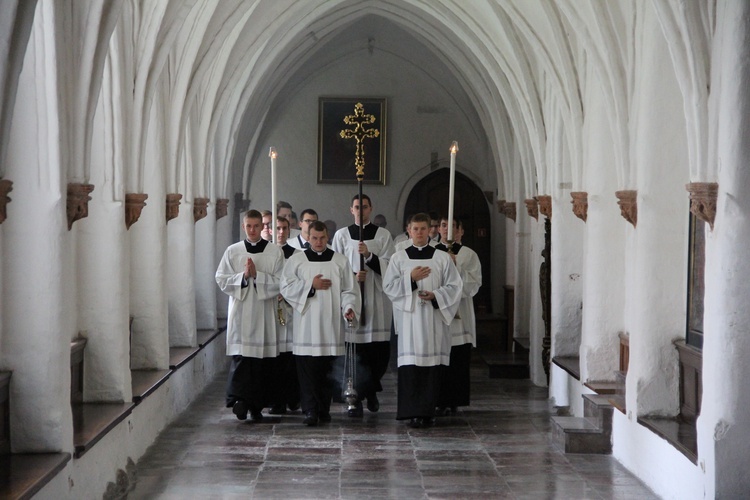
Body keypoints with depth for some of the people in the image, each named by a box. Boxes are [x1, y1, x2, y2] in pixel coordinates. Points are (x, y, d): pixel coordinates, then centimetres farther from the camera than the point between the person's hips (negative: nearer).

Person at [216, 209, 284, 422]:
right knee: (241, 356, -13)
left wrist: (257, 275, -12)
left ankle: (256, 406, 11)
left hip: (265, 312, 0)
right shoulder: (233, 251, 8)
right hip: (241, 311, 0)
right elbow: (222, 280, 4)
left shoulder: (275, 252, 5)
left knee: (264, 359, 2)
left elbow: (280, 282, -2)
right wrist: (243, 276, -10)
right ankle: (240, 399, -17)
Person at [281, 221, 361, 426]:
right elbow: (286, 288, 0)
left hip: (330, 324, 1)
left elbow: (349, 290, 6)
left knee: (326, 369, 4)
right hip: (306, 325, -1)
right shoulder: (296, 260, 6)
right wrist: (311, 285, -8)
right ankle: (310, 410, -8)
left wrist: (349, 307, -11)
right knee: (307, 369, -8)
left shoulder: (340, 261, 8)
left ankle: (324, 409, 14)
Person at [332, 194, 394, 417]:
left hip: (377, 298, 1)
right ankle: (369, 391, 1)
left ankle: (359, 396, 18)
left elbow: (388, 266, 1)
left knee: (380, 349, 0)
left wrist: (369, 255, -14)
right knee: (358, 349, -6)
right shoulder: (341, 235, 9)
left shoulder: (383, 235, 8)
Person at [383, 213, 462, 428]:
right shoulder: (399, 258, 9)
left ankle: (428, 410, 5)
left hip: (434, 319, 0)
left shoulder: (442, 258, 7)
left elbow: (454, 287, 4)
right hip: (409, 317, 0)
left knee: (433, 366, -2)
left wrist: (435, 295, -11)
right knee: (410, 365, -7)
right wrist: (410, 279, -10)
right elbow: (389, 286, 3)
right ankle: (413, 412, -4)